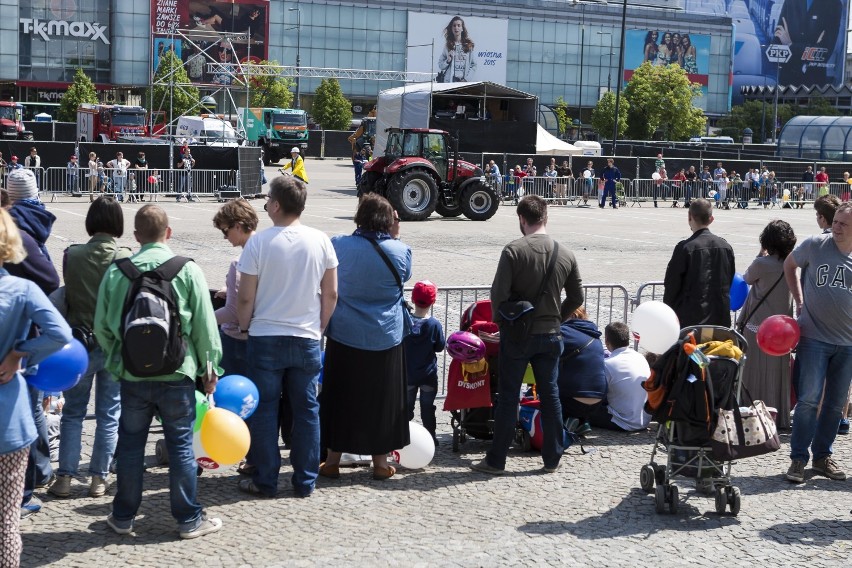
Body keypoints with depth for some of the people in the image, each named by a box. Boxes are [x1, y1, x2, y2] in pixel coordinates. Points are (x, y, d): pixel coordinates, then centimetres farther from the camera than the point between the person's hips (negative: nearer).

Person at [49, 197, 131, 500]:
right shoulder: (126, 258, -12)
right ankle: (99, 478, 14)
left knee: (73, 412, 13)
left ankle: (64, 477, 13)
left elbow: (66, 296, 1)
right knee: (108, 414, 10)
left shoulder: (72, 255, -9)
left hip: (80, 342, 1)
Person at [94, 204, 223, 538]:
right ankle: (189, 519, 14)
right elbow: (205, 326, -5)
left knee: (130, 445, 14)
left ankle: (123, 517, 24)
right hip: (177, 374, -1)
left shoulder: (116, 272, -2)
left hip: (132, 375, 2)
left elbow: (102, 326, 3)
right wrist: (210, 367, 6)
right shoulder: (188, 270, -7)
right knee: (181, 445, 7)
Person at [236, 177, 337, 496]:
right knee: (307, 410, 11)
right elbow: (331, 294, 3)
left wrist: (244, 327, 9)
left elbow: (245, 297, -8)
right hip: (307, 339, 2)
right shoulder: (320, 241, -3)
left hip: (265, 338, -2)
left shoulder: (259, 242, -11)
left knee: (264, 410, 8)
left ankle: (265, 481, 15)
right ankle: (305, 481, 18)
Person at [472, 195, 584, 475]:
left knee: (508, 396, 4)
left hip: (517, 334, -3)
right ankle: (552, 459, 18)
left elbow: (498, 293, -15)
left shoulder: (514, 250, -13)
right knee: (550, 395, 12)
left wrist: (500, 321, 2)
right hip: (551, 334, 4)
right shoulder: (566, 255, 1)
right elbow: (576, 298, 8)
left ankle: (496, 460, 10)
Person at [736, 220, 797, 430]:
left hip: (758, 328, -5)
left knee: (756, 374, 4)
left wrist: (761, 255, 10)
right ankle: (779, 417, 19)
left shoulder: (762, 264, -17)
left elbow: (747, 278, 2)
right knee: (778, 373, 13)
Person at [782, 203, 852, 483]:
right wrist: (799, 299, 4)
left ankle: (822, 456, 24)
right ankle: (798, 459, 2)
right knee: (809, 399, -7)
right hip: (814, 337, -2)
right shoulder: (815, 245, -6)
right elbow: (789, 264, 12)